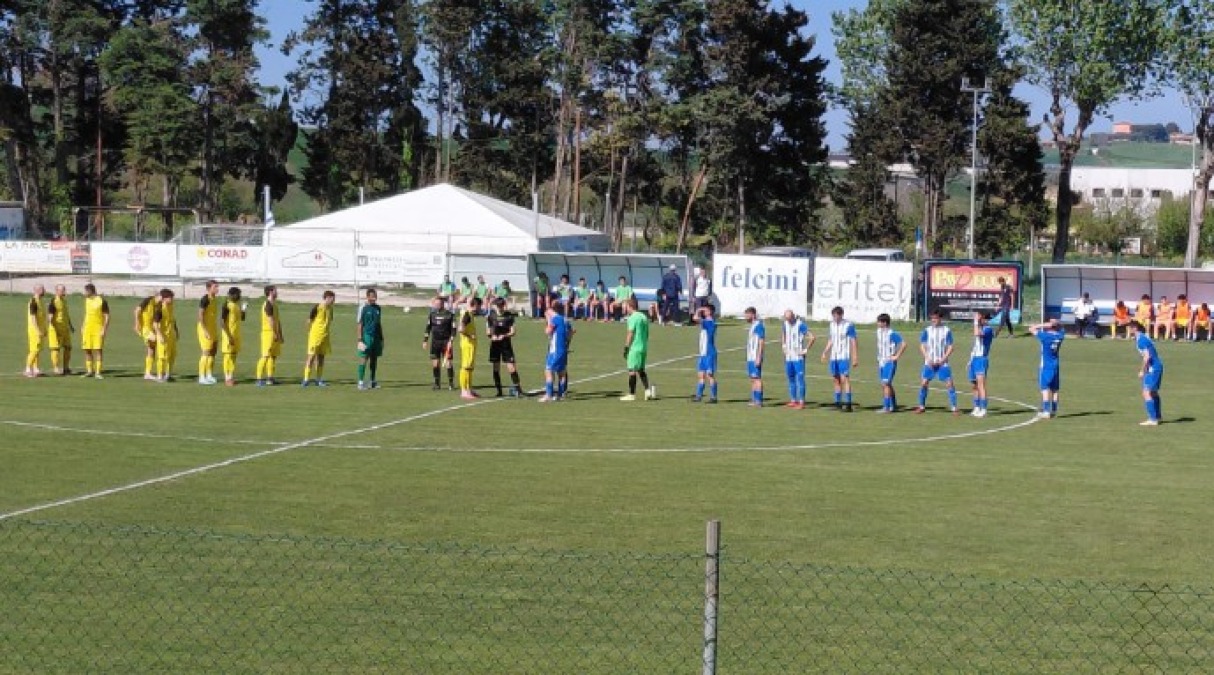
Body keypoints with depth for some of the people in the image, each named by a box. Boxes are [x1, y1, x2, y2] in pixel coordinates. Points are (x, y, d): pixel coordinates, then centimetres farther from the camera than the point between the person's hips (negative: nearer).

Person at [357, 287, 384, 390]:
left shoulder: (378, 308, 11)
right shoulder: (363, 308, -5)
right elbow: (360, 324, -5)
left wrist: (381, 338, 16)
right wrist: (360, 340, -11)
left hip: (376, 337, 6)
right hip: (367, 335, -6)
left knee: (374, 358, 8)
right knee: (364, 358, -7)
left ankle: (373, 381, 15)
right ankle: (361, 382, -5)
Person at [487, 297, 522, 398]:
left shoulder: (509, 315, -2)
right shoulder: (492, 315, 1)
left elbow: (512, 332, -3)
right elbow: (489, 330, 7)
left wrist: (504, 335, -21)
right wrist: (492, 336, -14)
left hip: (506, 343, -1)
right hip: (495, 344, 1)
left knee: (511, 366, -8)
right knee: (496, 367, 3)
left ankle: (516, 388, 0)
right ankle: (499, 390, 10)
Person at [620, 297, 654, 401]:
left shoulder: (633, 318, -11)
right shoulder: (644, 317, 13)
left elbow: (630, 334, -14)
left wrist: (626, 348, -10)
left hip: (634, 348, -8)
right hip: (644, 347, 8)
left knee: (632, 370, -2)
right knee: (641, 370, 16)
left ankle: (631, 394, 0)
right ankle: (648, 390, 6)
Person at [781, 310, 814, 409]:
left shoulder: (800, 324, -14)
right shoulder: (785, 324, 9)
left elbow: (812, 337, -18)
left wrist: (806, 350, -14)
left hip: (798, 357, -7)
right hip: (788, 356, 7)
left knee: (800, 379, -8)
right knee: (790, 378, 11)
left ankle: (801, 402, -8)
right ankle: (793, 400, 19)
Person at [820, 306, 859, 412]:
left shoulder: (848, 325, -9)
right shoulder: (832, 325, 11)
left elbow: (853, 342, -9)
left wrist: (855, 357, -12)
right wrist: (825, 352, 15)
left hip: (844, 357, -7)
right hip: (833, 357, 7)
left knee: (844, 379, -12)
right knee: (836, 379, 10)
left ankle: (848, 404, -13)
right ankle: (838, 403, 16)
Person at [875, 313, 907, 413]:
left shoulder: (892, 334, -17)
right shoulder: (879, 331, 8)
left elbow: (903, 344, -21)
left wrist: (897, 356, -17)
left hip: (889, 362, -9)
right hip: (881, 362, 9)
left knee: (886, 383, -11)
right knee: (884, 384, 12)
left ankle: (886, 407, -9)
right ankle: (893, 405, 23)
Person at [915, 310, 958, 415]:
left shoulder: (947, 330, -1)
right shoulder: (927, 330, 3)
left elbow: (950, 347, 0)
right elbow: (922, 346, 4)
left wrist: (943, 359, -11)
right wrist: (928, 359, -8)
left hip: (942, 363, -1)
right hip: (929, 363, 1)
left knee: (950, 384, -8)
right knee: (923, 383, -3)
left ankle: (954, 408, -1)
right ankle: (921, 406, 12)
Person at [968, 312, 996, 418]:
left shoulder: (988, 329, -11)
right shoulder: (980, 328, 17)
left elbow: (977, 334, -31)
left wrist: (976, 322, -20)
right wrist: (971, 359, 22)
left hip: (982, 359, -9)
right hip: (974, 358, 9)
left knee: (980, 384, -15)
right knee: (975, 385, 12)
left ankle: (983, 410, -17)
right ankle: (977, 408, 20)